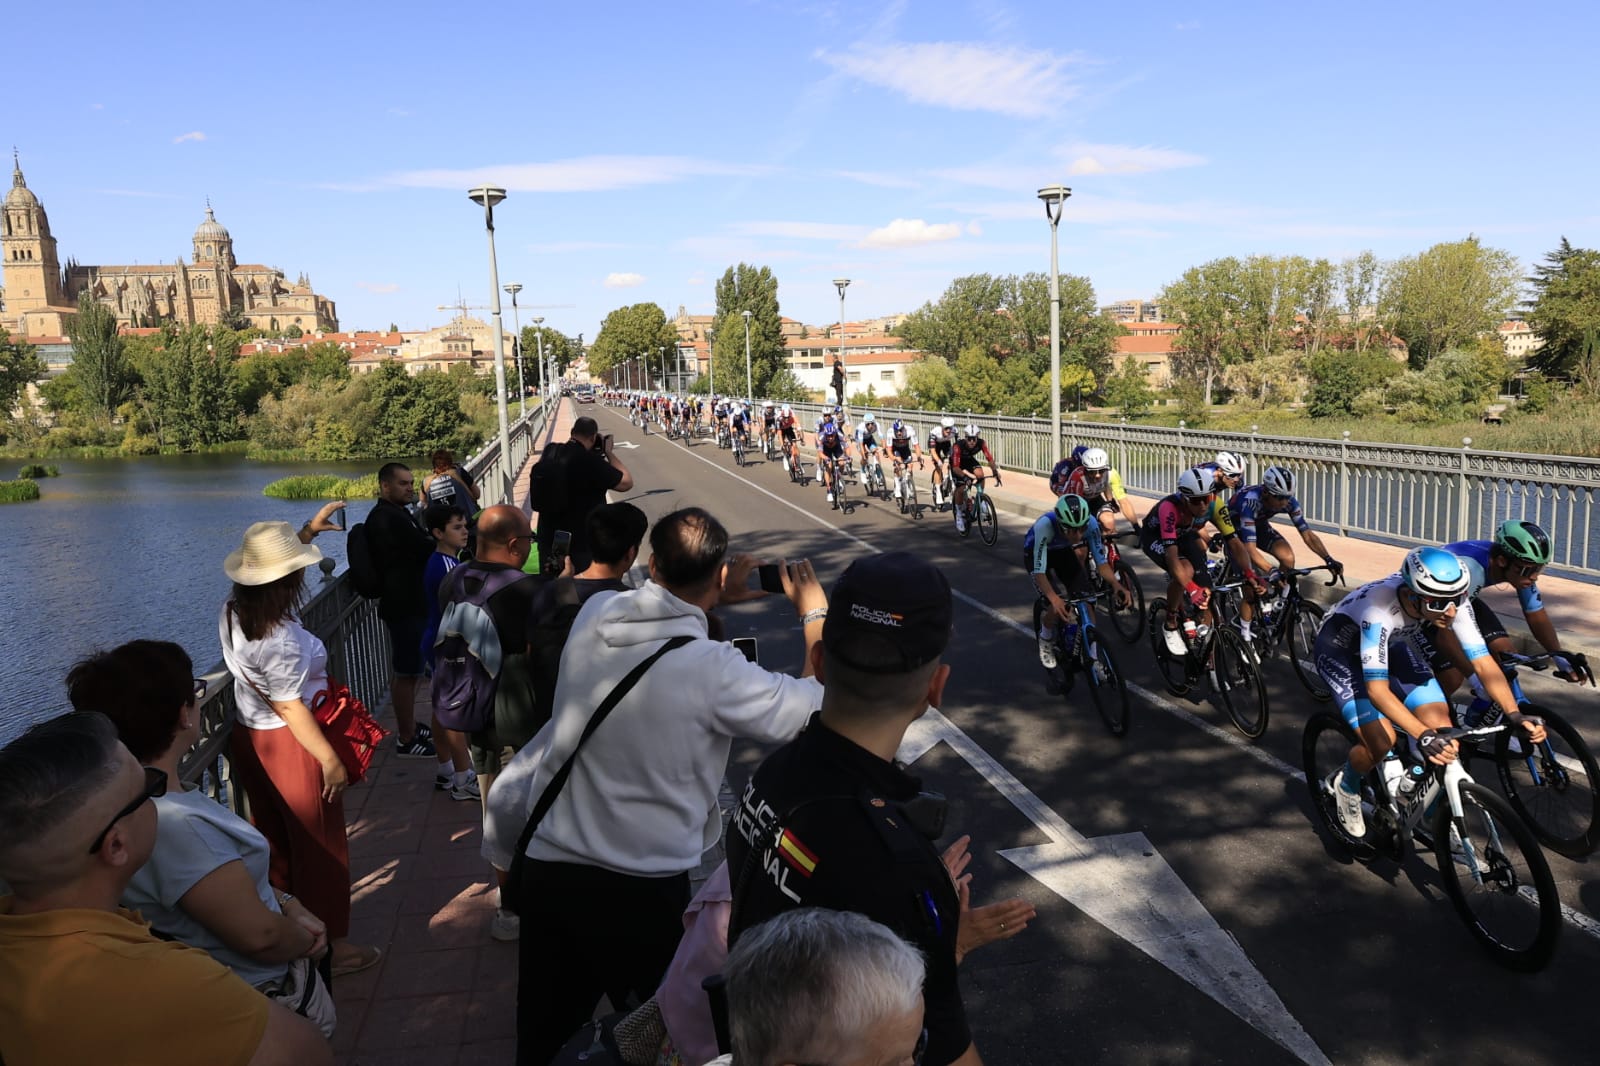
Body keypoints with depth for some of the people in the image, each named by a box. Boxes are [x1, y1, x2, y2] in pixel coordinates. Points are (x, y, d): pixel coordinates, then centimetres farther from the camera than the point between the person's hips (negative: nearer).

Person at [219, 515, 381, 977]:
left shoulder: (232, 611, -4)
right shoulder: (281, 639, -29)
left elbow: (271, 563, 16)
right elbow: (290, 709, -24)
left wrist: (307, 532, 17)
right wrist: (331, 759, -18)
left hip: (249, 737, 9)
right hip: (290, 744, -8)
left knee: (275, 836, 22)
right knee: (319, 844, 7)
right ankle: (329, 945, 19)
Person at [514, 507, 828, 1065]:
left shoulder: (593, 615, -8)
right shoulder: (712, 668, -23)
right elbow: (817, 708, -11)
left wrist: (716, 601, 17)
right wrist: (815, 616, 2)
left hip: (548, 866, 5)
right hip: (646, 887, -4)